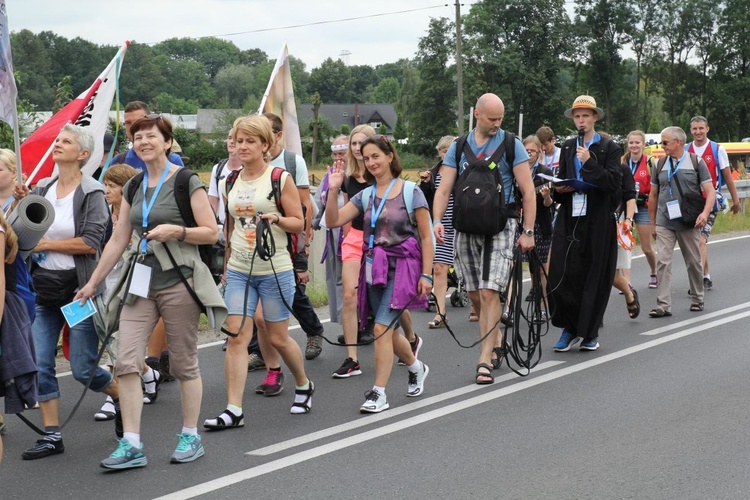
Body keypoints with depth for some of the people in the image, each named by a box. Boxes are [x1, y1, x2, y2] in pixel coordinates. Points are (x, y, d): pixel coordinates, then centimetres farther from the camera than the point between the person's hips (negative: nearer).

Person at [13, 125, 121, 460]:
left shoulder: (92, 193, -8)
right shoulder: (42, 189, 9)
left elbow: (91, 243, -18)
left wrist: (45, 244, -13)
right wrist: (20, 204, -7)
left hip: (80, 289, -5)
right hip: (44, 288, 6)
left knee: (83, 369, 0)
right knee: (40, 364, 0)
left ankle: (123, 399, 28)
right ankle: (52, 437, 9)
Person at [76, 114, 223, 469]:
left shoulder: (186, 182, -3)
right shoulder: (133, 187, 13)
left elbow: (211, 233, -5)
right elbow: (118, 240, 17)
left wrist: (176, 230, -20)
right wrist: (92, 283, 16)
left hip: (177, 280, -5)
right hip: (140, 281, 5)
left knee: (184, 363, 3)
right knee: (126, 362, -5)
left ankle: (191, 437, 16)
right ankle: (131, 446, -2)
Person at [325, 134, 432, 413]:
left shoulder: (410, 191, -3)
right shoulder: (365, 196, 9)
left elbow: (426, 236, -2)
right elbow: (333, 221, 0)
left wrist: (426, 275, -8)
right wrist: (333, 190, -13)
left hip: (402, 267, -5)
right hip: (374, 269, 5)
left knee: (382, 327, -16)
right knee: (388, 331, 13)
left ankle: (379, 393, -10)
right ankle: (416, 368, 41)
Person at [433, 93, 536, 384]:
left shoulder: (511, 145, 0)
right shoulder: (458, 148, 8)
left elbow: (527, 190, -1)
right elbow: (444, 189, 3)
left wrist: (528, 231, -7)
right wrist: (437, 221, -14)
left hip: (499, 226, -3)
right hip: (466, 227, 4)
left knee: (489, 293, -13)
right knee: (475, 295, 8)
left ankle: (485, 360, -12)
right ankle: (495, 340, 29)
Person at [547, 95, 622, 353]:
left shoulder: (609, 148, 2)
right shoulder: (567, 147, 15)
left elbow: (613, 183, -9)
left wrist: (589, 162, -16)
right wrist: (559, 189, 0)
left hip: (598, 222, -3)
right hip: (569, 219, 4)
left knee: (595, 277, 2)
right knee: (562, 275, -4)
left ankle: (590, 333, 14)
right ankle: (570, 328, 11)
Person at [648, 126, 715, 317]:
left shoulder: (696, 162, 1)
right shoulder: (661, 164, 9)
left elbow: (710, 191, -3)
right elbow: (654, 195, 15)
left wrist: (705, 213, -20)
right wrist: (653, 222, 13)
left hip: (688, 222, -2)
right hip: (664, 222, 2)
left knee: (693, 262, 9)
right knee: (663, 262, -10)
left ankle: (697, 299, 27)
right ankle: (663, 305, -11)